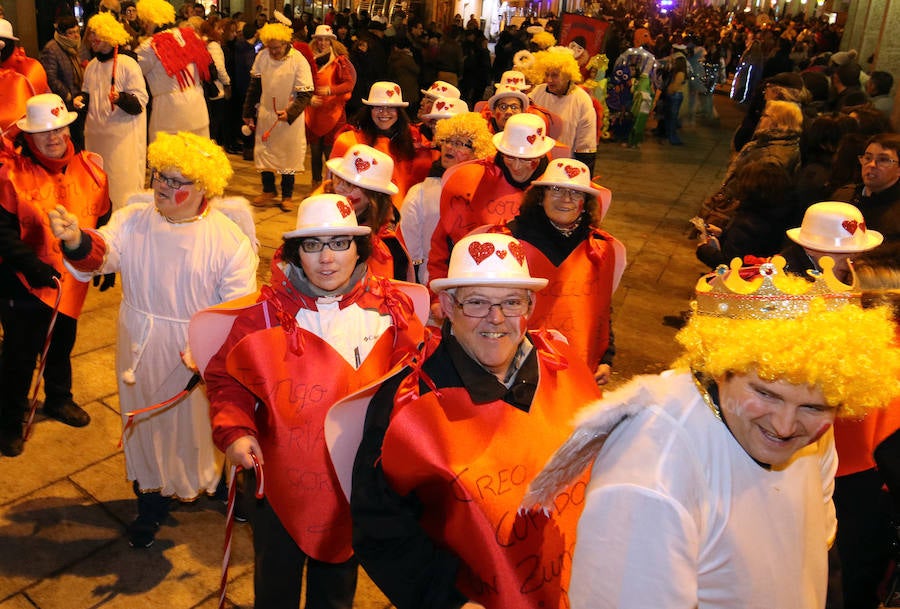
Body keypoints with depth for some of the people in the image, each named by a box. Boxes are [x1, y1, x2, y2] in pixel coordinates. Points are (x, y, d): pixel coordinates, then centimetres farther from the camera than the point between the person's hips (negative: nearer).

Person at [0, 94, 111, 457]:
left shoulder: (89, 169, 0)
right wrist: (30, 265, -23)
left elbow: (103, 220, 10)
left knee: (62, 343, 21)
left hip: (72, 278, 4)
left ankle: (58, 399, 45)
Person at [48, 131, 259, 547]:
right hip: (141, 351, 4)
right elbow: (101, 254, -22)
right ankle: (152, 503, 44)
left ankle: (217, 481, 46)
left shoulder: (229, 239, -15)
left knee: (199, 423, 15)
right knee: (147, 423, 20)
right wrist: (76, 241, -44)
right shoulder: (132, 220, -5)